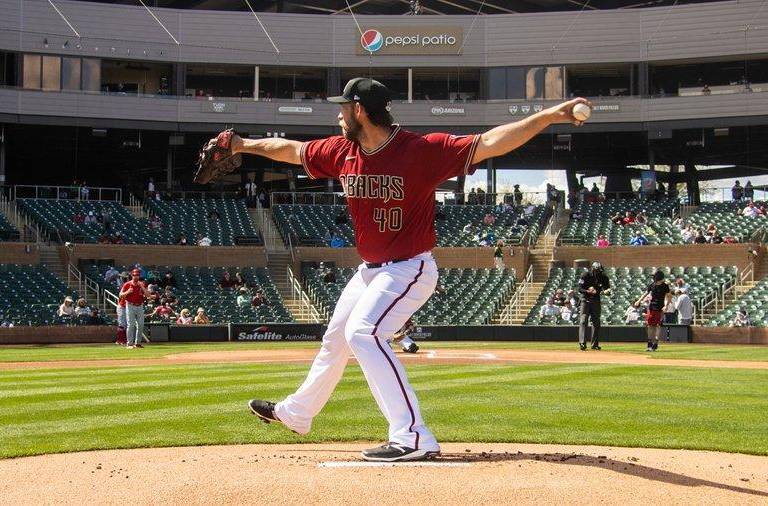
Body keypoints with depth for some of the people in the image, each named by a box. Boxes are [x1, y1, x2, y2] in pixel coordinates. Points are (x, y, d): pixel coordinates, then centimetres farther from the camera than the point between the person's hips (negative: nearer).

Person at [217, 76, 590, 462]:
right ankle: (295, 413, 46)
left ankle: (413, 438, -30)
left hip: (410, 269, -8)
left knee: (362, 333, -27)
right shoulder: (341, 152, -1)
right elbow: (292, 150, 17)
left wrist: (548, 116, -41)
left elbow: (488, 143, -30)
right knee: (335, 338, 23)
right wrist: (243, 145, 25)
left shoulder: (423, 150, -22)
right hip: (369, 270, 8)